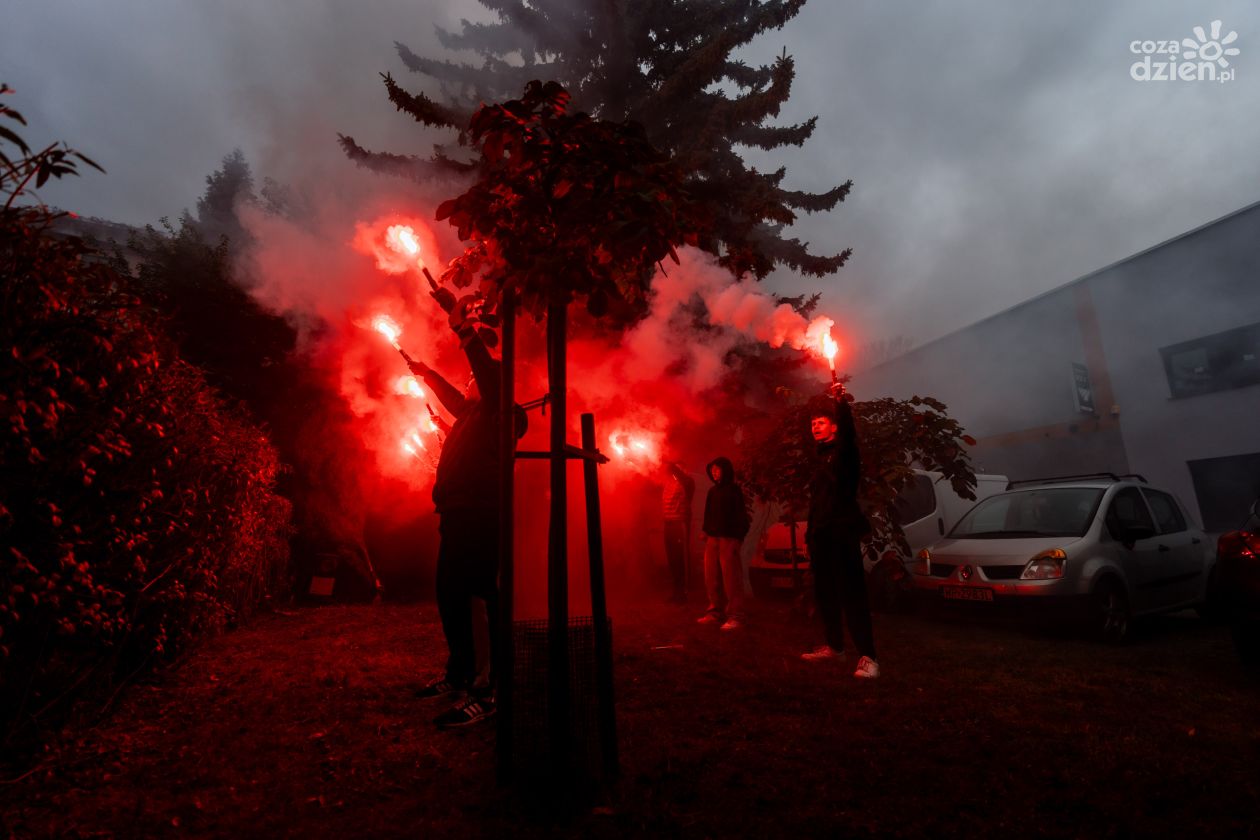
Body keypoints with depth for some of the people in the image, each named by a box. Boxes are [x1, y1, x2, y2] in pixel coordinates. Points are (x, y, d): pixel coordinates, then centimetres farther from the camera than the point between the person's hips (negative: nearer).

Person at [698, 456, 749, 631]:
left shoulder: (734, 490, -1)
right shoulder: (712, 491, 17)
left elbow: (741, 516, -5)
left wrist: (738, 538, -12)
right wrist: (706, 532, 11)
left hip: (728, 539, -6)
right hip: (712, 539, 6)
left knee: (731, 578, -9)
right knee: (712, 579, 6)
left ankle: (736, 616, -4)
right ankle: (715, 613, 16)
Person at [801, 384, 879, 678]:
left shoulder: (844, 450, -3)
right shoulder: (821, 457, 20)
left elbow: (848, 429, -24)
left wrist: (841, 402, -33)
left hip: (842, 533, -8)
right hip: (820, 534, 8)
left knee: (851, 594, -11)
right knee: (825, 594, 12)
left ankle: (868, 657, -10)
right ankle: (834, 647, 23)